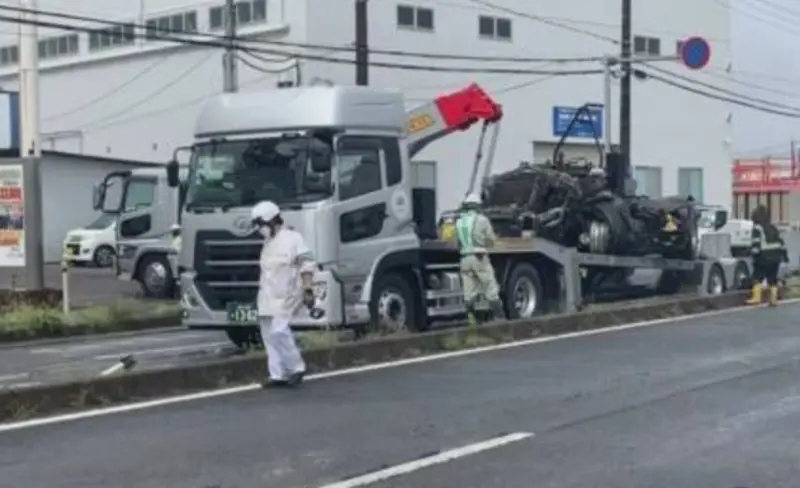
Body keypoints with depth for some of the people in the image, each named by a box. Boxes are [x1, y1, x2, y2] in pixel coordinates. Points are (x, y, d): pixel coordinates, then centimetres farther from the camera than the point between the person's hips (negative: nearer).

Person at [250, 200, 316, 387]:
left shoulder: (292, 238, -6)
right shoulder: (268, 242, 18)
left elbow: (307, 265, -11)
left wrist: (308, 289, -18)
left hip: (285, 294, -8)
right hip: (268, 295, 8)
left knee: (279, 330, -17)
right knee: (269, 334, 5)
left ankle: (296, 367, -5)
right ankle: (278, 374, 8)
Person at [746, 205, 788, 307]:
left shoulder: (757, 228, -7)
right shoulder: (772, 228, 16)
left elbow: (756, 243, -17)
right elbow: (781, 241, 17)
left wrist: (755, 256, -16)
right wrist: (784, 254, 21)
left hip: (764, 257, -6)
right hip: (776, 256, 7)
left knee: (757, 277, -2)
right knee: (773, 278, 11)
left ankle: (756, 297, -12)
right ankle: (773, 299, 8)